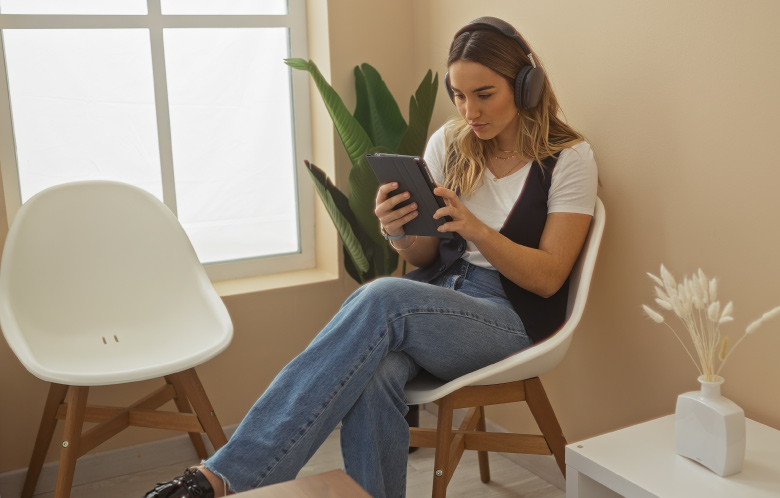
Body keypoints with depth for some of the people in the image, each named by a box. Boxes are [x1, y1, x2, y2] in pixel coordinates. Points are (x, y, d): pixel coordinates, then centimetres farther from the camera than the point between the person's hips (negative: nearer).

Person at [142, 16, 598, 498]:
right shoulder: (449, 142, 8)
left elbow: (548, 278, -8)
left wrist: (475, 228, -24)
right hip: (437, 290, 4)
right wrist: (399, 232, -15)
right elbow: (424, 256, 10)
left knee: (381, 298, -35)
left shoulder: (569, 158, -4)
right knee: (372, 374, -34)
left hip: (509, 318, -4)